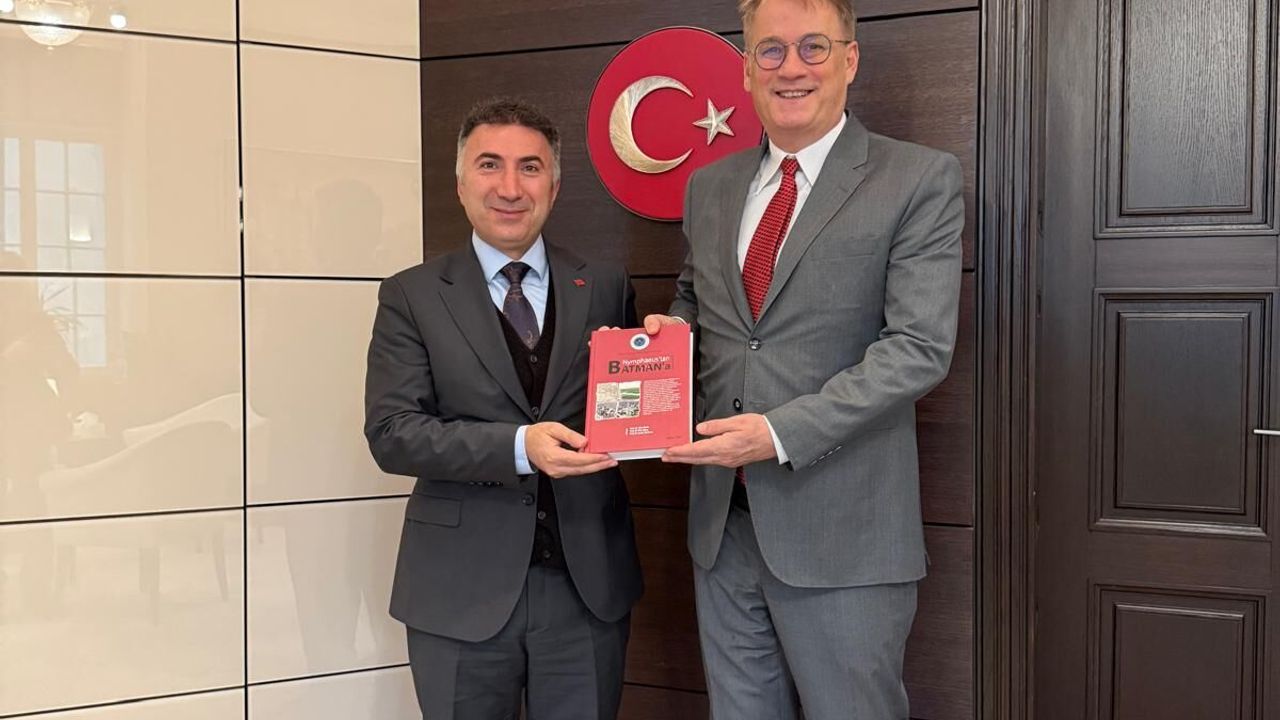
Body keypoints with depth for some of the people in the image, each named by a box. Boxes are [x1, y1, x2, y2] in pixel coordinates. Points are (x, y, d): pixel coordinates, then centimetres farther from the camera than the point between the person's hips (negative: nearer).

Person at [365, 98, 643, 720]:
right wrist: (518, 446, -22)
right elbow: (391, 432, -8)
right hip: (462, 588, -1)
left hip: (590, 580, 2)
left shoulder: (606, 286, 6)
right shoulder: (412, 296, 1)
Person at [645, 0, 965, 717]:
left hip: (841, 531, -5)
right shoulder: (709, 186, 12)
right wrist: (669, 328, 0)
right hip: (724, 521, 5)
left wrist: (781, 432, -22)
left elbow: (919, 347, -14)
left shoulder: (921, 180, -6)